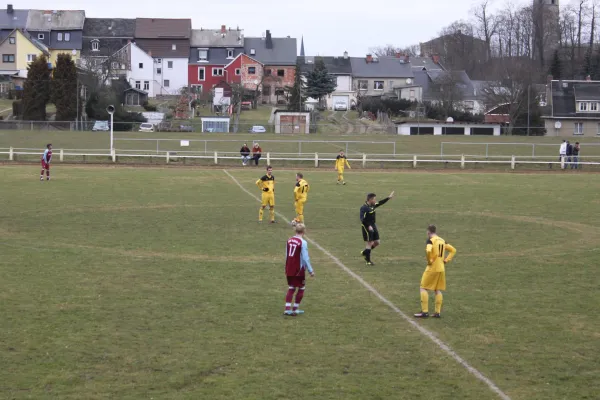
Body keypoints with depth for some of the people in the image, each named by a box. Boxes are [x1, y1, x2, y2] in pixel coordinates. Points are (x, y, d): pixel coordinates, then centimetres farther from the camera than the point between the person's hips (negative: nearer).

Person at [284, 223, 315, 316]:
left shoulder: (289, 240, 5)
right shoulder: (303, 242, -15)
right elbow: (305, 258, -16)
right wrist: (310, 270, -10)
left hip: (289, 270, 6)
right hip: (299, 270, -6)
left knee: (291, 288, 14)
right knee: (301, 288, 10)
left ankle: (287, 309, 5)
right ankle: (295, 309, 11)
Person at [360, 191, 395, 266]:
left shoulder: (373, 206, 8)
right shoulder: (364, 208, -18)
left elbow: (380, 203, 23)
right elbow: (362, 219, -23)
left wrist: (389, 197, 26)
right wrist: (368, 226, -29)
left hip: (373, 226, 9)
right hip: (367, 227, -9)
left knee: (377, 242, 11)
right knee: (369, 243, -4)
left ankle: (364, 252, 29)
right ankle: (368, 261, 4)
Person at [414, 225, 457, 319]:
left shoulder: (430, 240, -12)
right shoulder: (442, 241, 10)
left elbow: (428, 251, -31)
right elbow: (453, 250, 16)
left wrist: (429, 261, -15)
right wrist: (446, 260, 10)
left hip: (432, 268, -7)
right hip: (441, 269, 7)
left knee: (424, 288, 3)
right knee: (438, 290, 12)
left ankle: (425, 312, -2)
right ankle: (438, 312, 10)